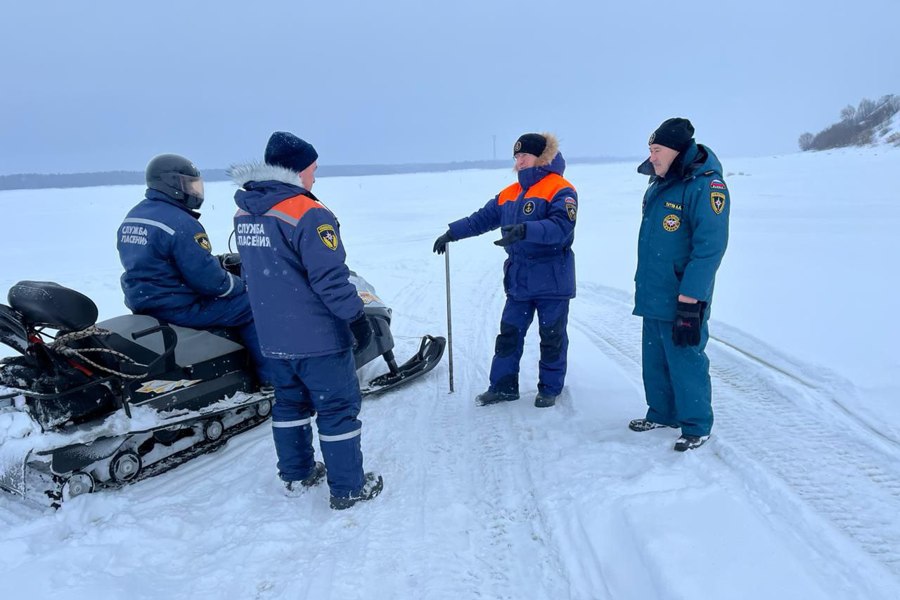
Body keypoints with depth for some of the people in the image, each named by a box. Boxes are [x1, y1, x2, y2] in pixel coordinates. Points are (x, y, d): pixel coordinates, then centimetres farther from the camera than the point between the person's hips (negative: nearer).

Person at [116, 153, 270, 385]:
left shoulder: (132, 217, 9)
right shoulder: (181, 223, -21)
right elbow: (208, 279, -24)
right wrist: (240, 285, -4)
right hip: (179, 308, -10)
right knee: (250, 307, -1)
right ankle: (271, 379, 4)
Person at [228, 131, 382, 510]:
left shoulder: (245, 213, 6)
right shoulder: (308, 214, -20)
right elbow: (329, 277, -23)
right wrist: (356, 316, -13)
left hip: (272, 334, 8)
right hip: (317, 336, -8)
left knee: (290, 402, 21)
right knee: (338, 408, 5)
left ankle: (295, 473, 34)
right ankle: (348, 487, 15)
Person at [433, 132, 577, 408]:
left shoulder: (560, 190, -11)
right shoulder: (509, 194, 11)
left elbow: (561, 226, -26)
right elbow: (482, 218, 16)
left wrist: (524, 230, -37)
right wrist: (452, 233, 9)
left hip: (552, 280, -6)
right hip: (519, 280, 6)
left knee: (552, 337, 7)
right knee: (509, 333, 9)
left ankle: (550, 388, 22)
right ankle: (503, 385, 20)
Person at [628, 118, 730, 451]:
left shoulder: (705, 186, -15)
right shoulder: (659, 186, 12)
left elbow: (709, 249, -20)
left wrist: (689, 302, -22)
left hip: (681, 301, -8)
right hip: (652, 297, 9)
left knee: (685, 363, 0)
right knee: (654, 361, 17)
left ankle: (697, 427, 16)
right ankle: (662, 414, 34)